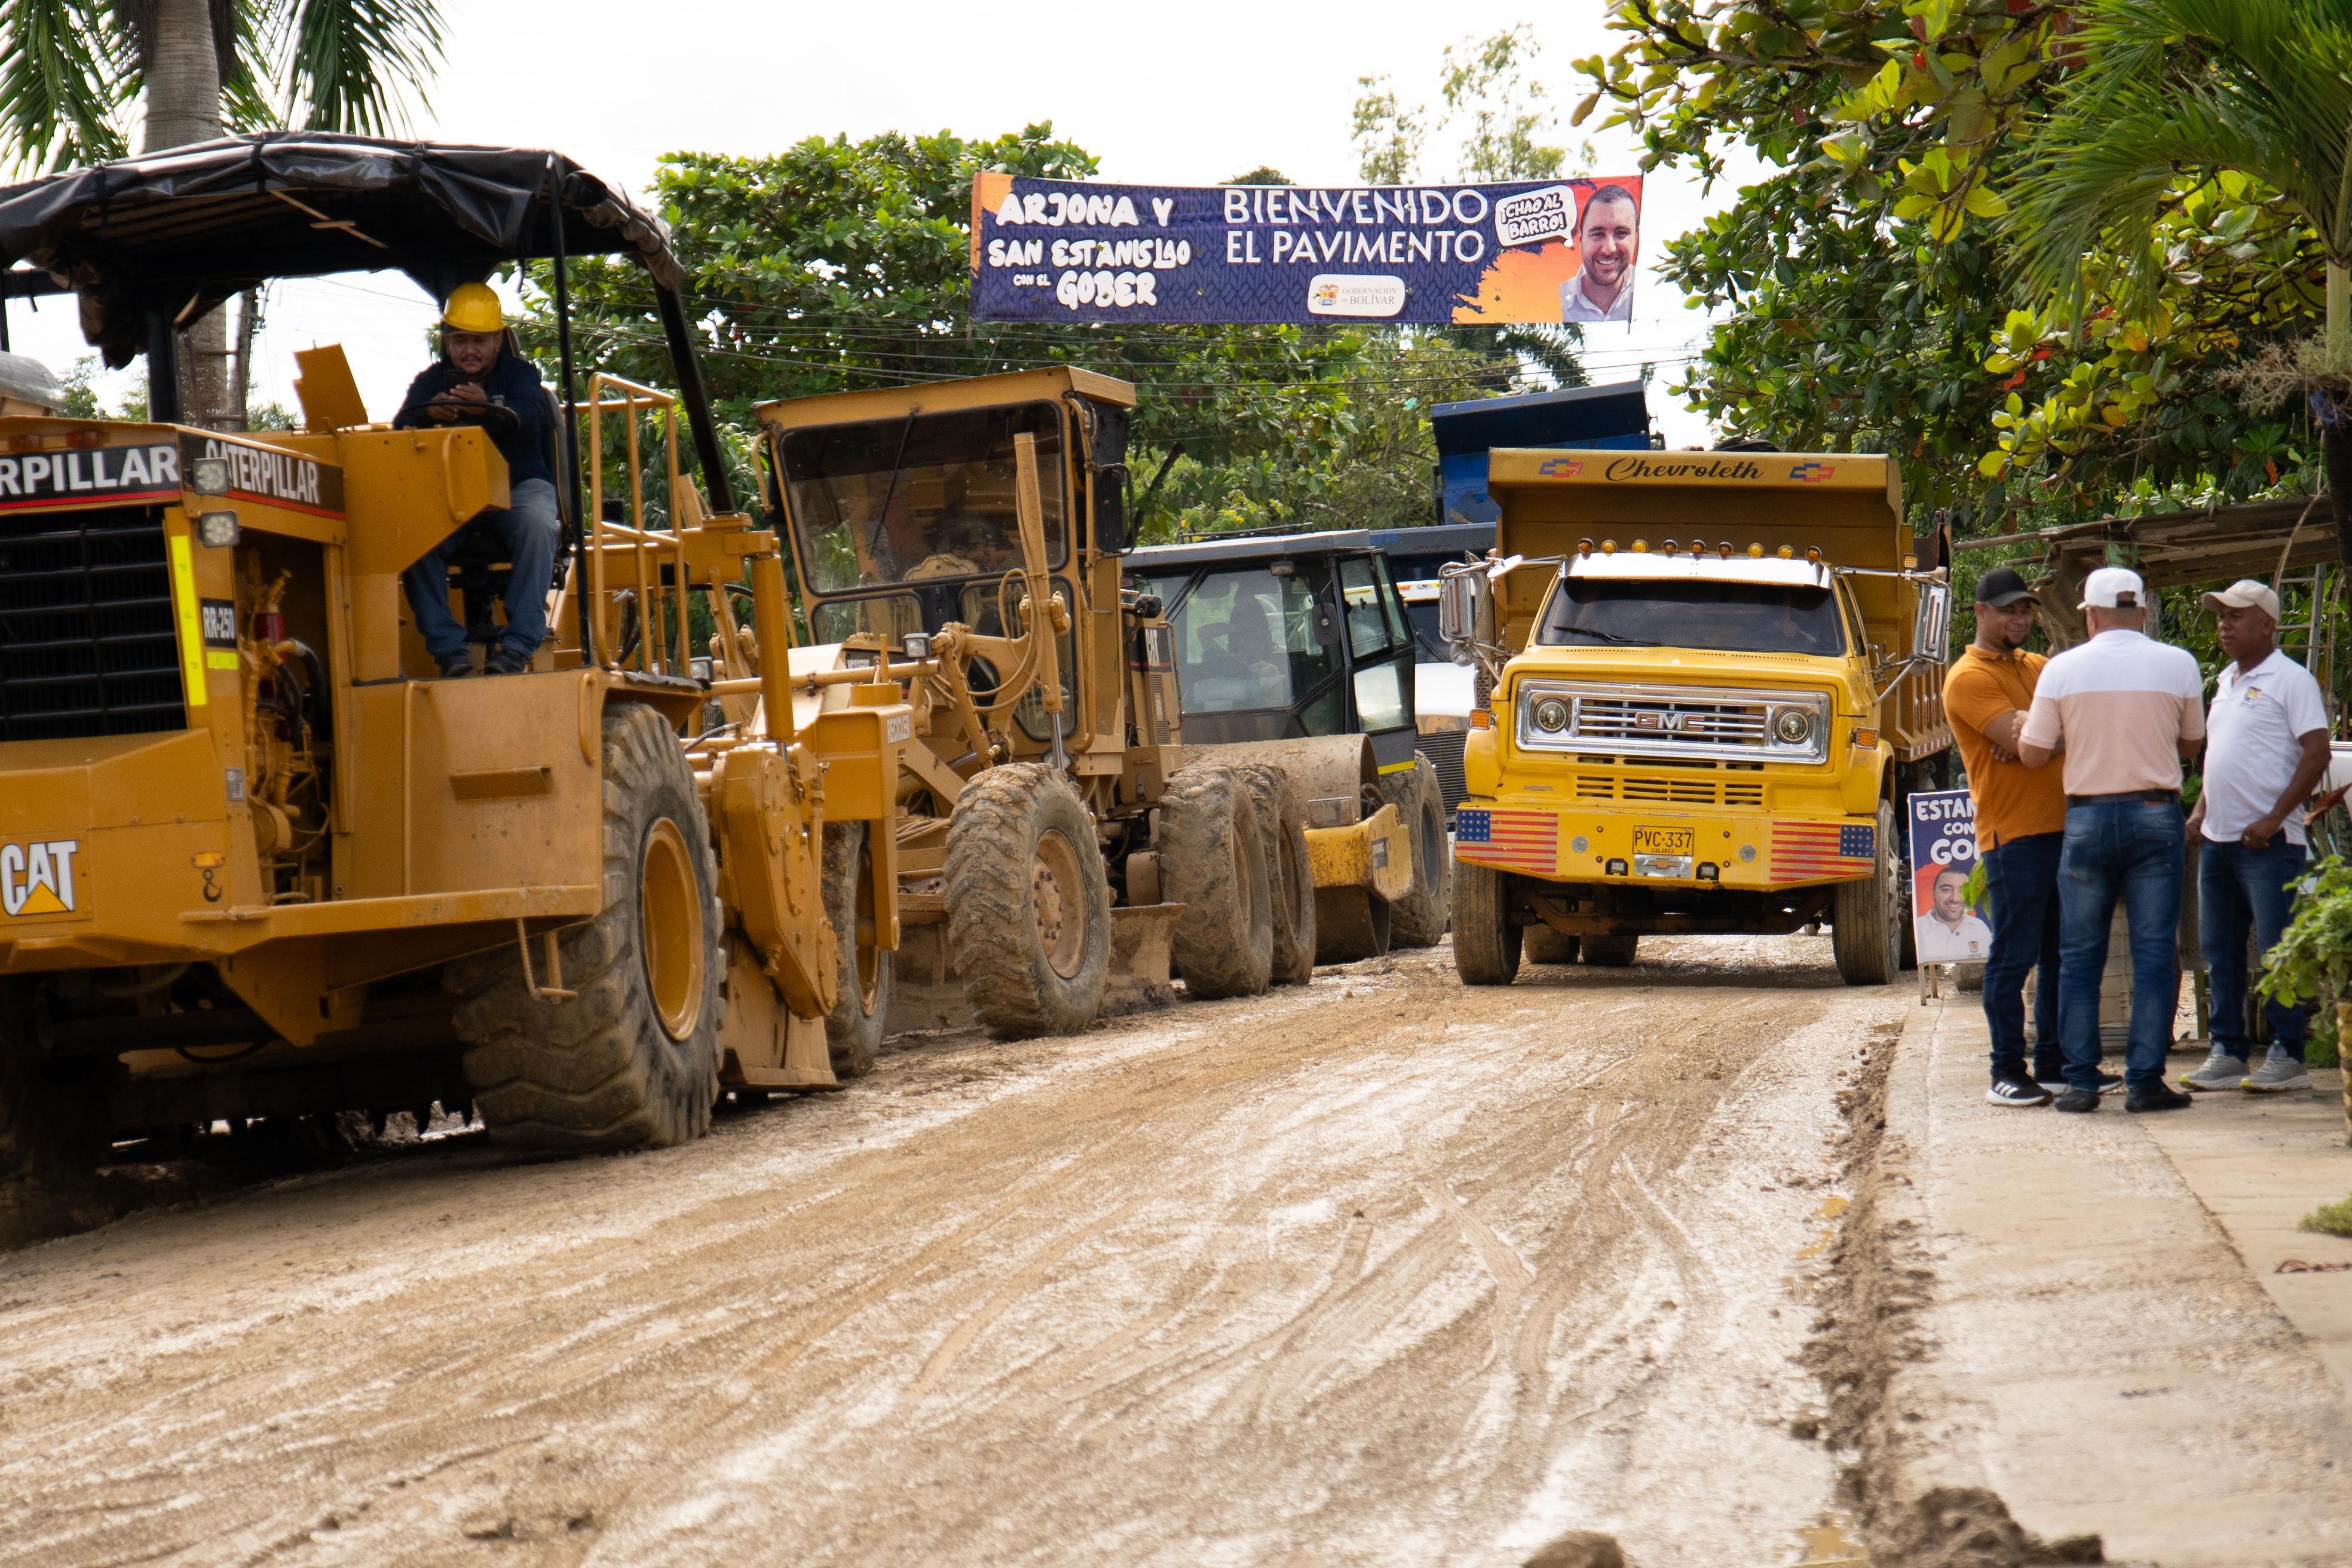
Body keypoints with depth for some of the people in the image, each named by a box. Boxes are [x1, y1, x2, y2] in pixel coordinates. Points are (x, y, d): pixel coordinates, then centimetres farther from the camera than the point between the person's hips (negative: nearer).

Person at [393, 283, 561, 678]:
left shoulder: (519, 374, 5)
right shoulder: (431, 381, 11)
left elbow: (535, 414, -19)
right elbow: (400, 428, -8)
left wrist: (489, 408, -42)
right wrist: (428, 414, -33)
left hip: (518, 485, -2)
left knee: (536, 525, -36)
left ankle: (518, 646, -36)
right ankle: (449, 650, -30)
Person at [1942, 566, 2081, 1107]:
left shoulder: (2036, 666, 19)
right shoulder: (1969, 678, -7)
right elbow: (2020, 739, -18)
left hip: (2061, 826, 8)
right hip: (2012, 833, -8)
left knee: (2061, 954, 12)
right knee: (2013, 956, -6)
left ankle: (2054, 1060, 20)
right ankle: (2007, 1072, -2)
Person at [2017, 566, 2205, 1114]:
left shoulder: (2063, 669, -3)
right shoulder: (2178, 664, 0)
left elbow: (2032, 753, 1)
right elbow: (2192, 744, 11)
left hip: (2088, 817, 0)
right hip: (2156, 816, 0)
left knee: (2079, 955, 7)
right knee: (2154, 951, 3)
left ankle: (2081, 1080, 5)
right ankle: (2144, 1080, -1)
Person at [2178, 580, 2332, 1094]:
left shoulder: (2290, 680, -7)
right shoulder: (2225, 682, 18)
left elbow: (2317, 752, -14)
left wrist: (2274, 819, -18)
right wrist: (2201, 811, 13)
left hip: (2268, 841, -8)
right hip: (2218, 839, 8)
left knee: (2277, 948, -5)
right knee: (2219, 950, 9)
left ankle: (2288, 1057, 0)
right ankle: (2228, 1054, 15)